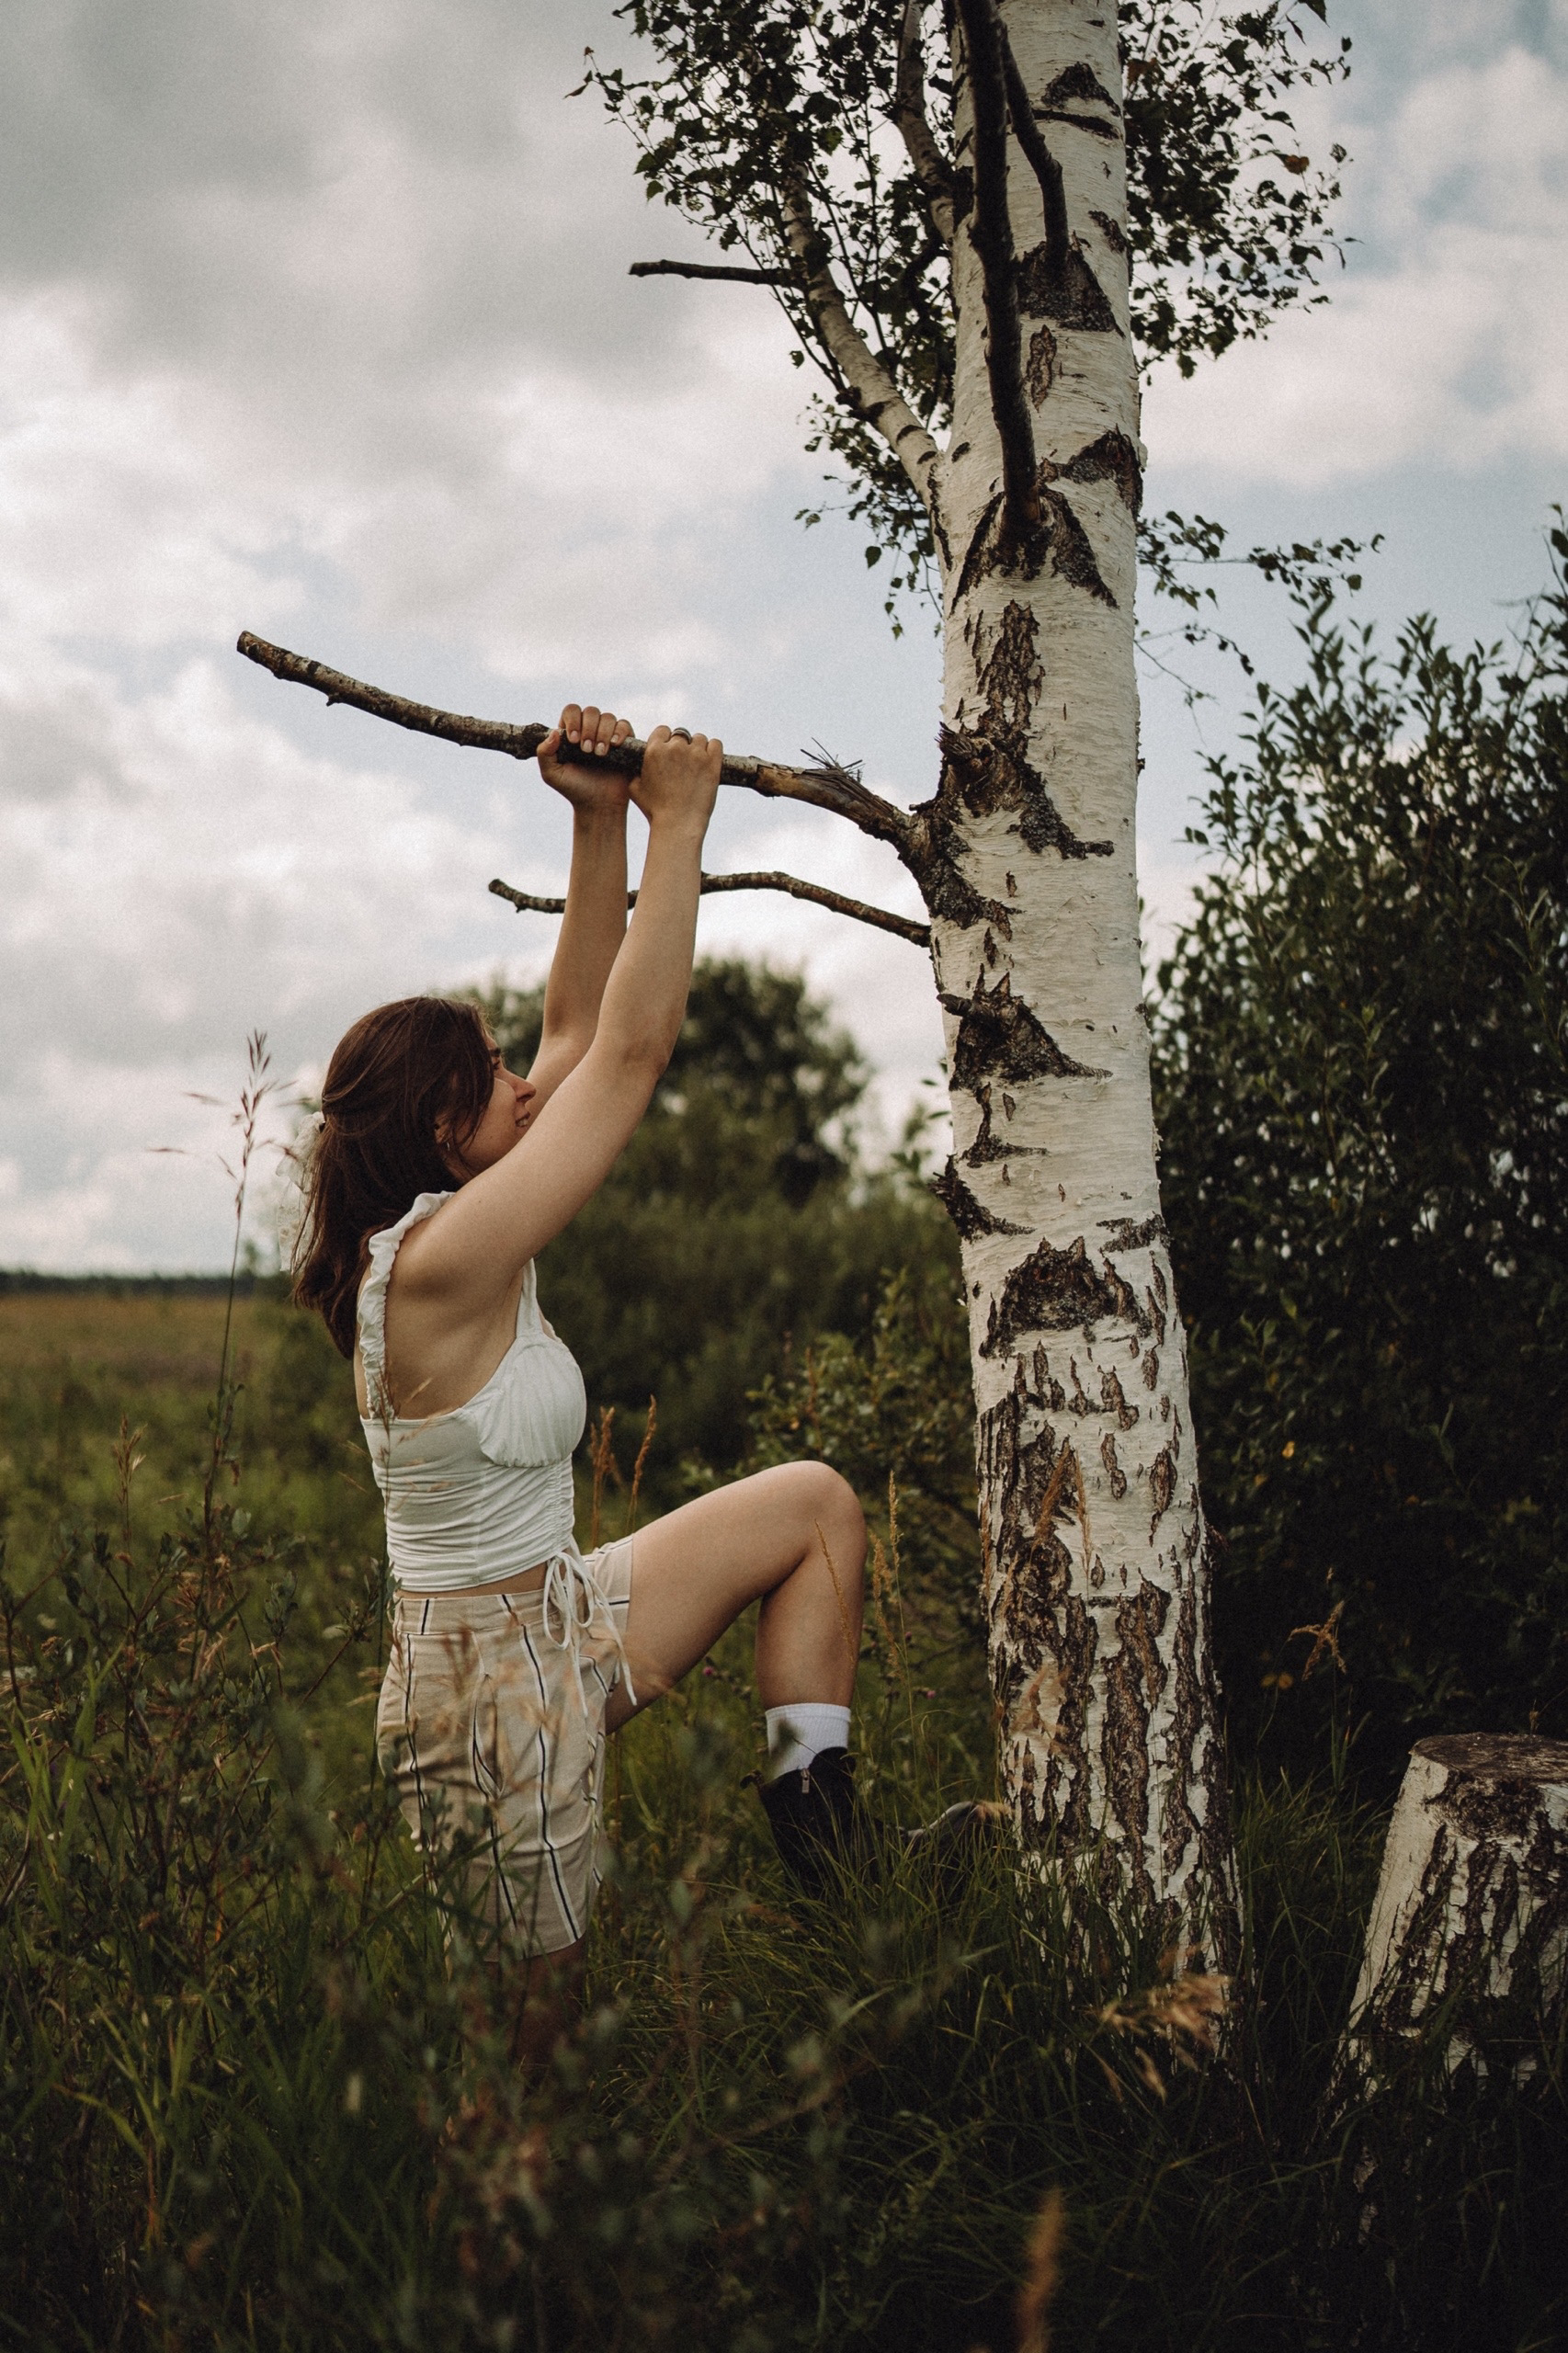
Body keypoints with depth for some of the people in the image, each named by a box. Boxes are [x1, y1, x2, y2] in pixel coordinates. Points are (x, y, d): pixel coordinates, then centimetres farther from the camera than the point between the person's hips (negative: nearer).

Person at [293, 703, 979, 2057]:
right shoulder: (442, 1265, -26)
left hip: (560, 1627, 10)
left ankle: (817, 1820, 12)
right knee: (531, 2018, 7)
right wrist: (679, 822, -18)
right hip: (499, 1688, -10)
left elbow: (583, 1027, 5)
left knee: (817, 1503, 13)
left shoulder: (442, 1230, 1)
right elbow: (633, 1049, -26)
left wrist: (602, 820, -1)